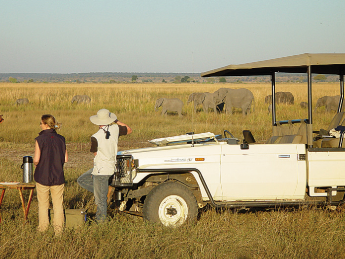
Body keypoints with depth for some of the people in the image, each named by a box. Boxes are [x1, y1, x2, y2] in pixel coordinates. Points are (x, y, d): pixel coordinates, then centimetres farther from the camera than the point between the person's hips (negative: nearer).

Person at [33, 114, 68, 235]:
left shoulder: (40, 139, -12)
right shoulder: (60, 139, -1)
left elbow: (36, 159, -14)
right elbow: (65, 159, 2)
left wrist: (35, 163, 8)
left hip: (42, 176, -2)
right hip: (58, 176, 2)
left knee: (43, 204, 12)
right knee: (58, 205, 9)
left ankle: (43, 227, 19)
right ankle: (58, 229, 8)